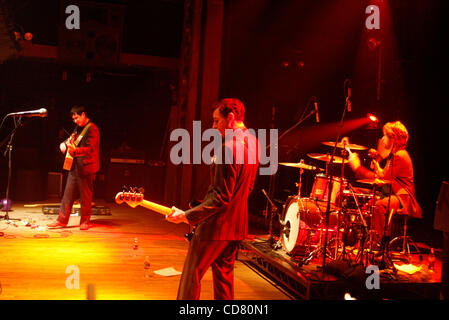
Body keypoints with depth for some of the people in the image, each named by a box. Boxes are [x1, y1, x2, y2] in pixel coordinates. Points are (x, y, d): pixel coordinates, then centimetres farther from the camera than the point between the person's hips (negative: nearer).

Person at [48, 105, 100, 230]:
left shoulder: (92, 129, -11)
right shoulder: (78, 128, 16)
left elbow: (90, 149, -21)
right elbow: (72, 140, 28)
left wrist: (75, 150, -36)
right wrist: (66, 144, 5)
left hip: (86, 168, -8)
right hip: (74, 166, 8)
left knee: (85, 197, 2)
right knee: (68, 193, 8)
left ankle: (85, 221, 13)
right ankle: (62, 220, 14)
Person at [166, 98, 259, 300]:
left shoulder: (228, 148, -22)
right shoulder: (253, 142, 7)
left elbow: (221, 197, -24)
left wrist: (187, 216, -22)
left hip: (217, 225, -9)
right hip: (238, 225, 9)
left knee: (191, 276, 4)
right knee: (224, 275, 19)